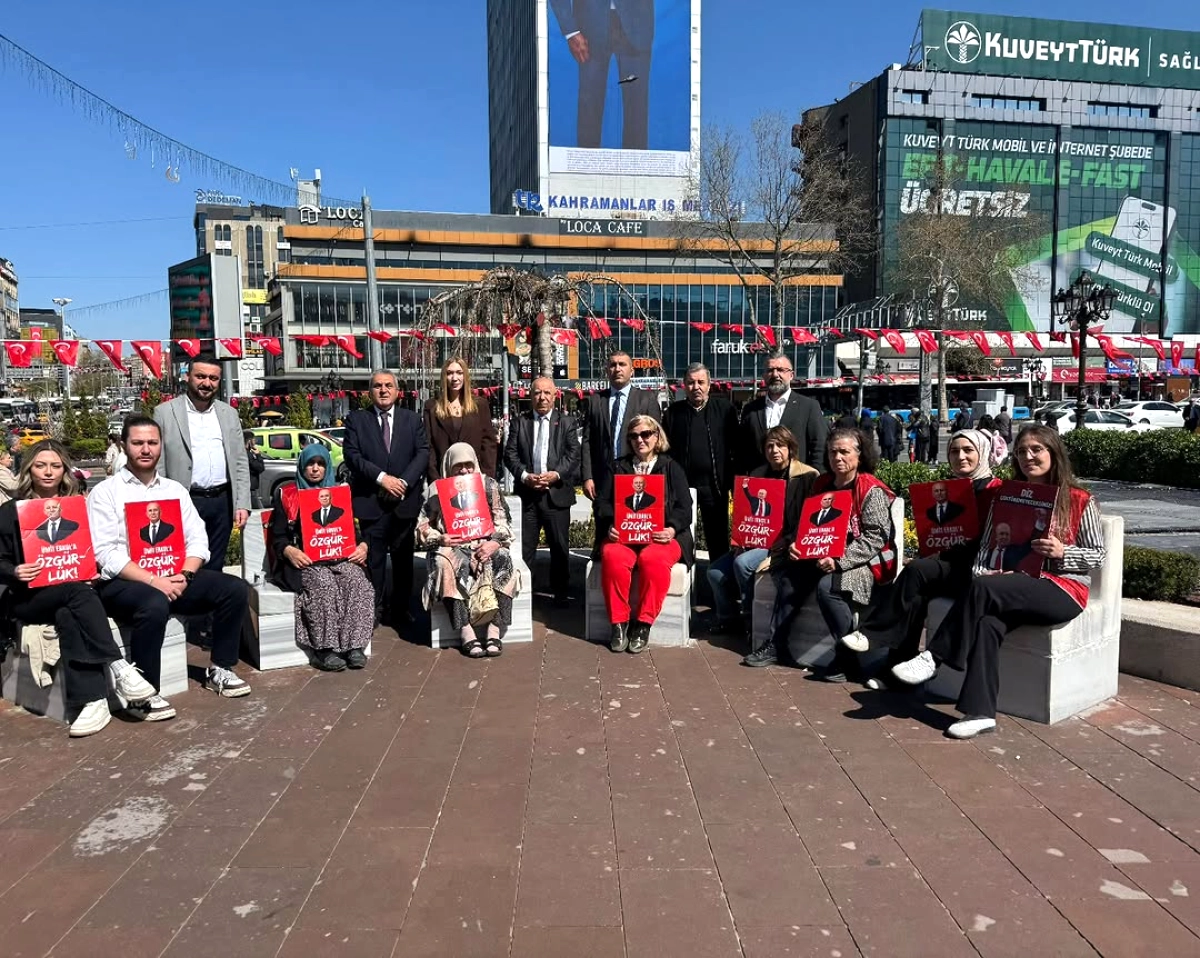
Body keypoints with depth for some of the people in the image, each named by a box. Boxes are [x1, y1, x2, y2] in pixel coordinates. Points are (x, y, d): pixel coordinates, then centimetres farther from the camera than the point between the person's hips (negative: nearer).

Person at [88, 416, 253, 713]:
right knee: (154, 605, -37)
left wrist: (184, 575, -12)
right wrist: (153, 580, -22)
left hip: (173, 578, 5)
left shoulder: (175, 489, 13)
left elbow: (198, 539, 7)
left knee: (235, 589, -12)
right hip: (124, 583, -5)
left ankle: (219, 669, 3)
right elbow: (105, 554, -12)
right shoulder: (105, 493, -2)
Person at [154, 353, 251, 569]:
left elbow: (240, 462, 11)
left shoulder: (229, 413, 12)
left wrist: (242, 504, 3)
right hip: (185, 502, -3)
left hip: (222, 502, 4)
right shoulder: (165, 412, 0)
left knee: (214, 567, 11)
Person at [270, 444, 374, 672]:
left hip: (341, 557, 2)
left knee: (357, 581, -30)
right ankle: (325, 649, -33)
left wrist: (363, 546, -4)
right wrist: (289, 551, -15)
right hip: (305, 560, -2)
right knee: (324, 583, -34)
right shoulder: (286, 495, 15)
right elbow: (278, 536, 7)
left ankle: (354, 645, -32)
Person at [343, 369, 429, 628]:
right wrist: (382, 478, -15)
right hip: (371, 500, -2)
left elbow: (423, 453, 2)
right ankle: (375, 608, 10)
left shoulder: (413, 420, 11)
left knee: (403, 558, 8)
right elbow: (353, 455, -4)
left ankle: (400, 609, 17)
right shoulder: (356, 420, 6)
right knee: (373, 557, 1)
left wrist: (404, 481, -12)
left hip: (405, 500, 2)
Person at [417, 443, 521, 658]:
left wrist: (496, 542, -16)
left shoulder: (489, 485, 8)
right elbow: (422, 528, 8)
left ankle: (494, 631, -33)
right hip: (453, 547, 0)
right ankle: (467, 633, -37)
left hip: (484, 545, 1)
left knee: (503, 560, -32)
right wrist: (440, 539, -13)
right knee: (443, 564, -35)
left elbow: (504, 522, 5)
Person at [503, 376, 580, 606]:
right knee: (524, 546, 3)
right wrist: (524, 476, -12)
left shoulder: (567, 422, 7)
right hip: (527, 493, 1)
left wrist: (556, 474, -16)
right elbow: (510, 454, 3)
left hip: (556, 492, 0)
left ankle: (560, 593, 19)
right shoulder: (520, 423, 9)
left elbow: (573, 454, -1)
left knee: (559, 546, 7)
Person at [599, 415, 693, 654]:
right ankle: (619, 623, -19)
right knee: (613, 557, -32)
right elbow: (604, 504, 10)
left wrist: (672, 529, -16)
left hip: (661, 535, -1)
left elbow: (684, 508, 5)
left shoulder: (672, 468, 15)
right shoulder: (618, 467, 20)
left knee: (652, 559, -35)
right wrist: (609, 526, -11)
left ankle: (643, 623, -20)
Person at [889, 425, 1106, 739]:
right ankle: (981, 713, -35)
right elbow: (986, 546, 10)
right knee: (988, 623, -31)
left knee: (983, 590, -31)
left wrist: (1062, 552, -14)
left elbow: (1099, 555, 5)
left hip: (1064, 588, -3)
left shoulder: (1079, 500, 5)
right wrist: (981, 572, -11)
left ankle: (933, 657, -22)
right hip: (1014, 589, 4)